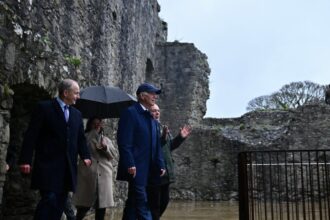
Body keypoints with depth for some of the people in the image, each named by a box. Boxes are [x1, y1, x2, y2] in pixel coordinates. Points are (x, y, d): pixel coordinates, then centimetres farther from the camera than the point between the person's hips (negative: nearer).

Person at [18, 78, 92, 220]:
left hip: (68, 166, 6)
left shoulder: (77, 114, 16)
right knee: (49, 199, -13)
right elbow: (31, 135, -6)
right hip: (48, 164, -6)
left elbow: (80, 138, 16)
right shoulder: (44, 107, -2)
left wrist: (85, 156, -2)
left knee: (60, 203, 7)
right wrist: (25, 160, -13)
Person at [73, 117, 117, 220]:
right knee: (84, 205, -4)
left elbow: (114, 155, 13)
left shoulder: (106, 139, 21)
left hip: (104, 176, 4)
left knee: (102, 204, 3)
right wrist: (94, 132, -6)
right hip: (87, 175, -4)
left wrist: (106, 147, -7)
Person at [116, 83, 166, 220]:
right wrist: (130, 164, -20)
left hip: (148, 169, 8)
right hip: (136, 168, -8)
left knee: (133, 202, 13)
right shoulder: (130, 112, -7)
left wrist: (160, 164, 10)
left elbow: (156, 144, 18)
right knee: (142, 203, -9)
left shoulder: (151, 118, 18)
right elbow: (124, 142, -15)